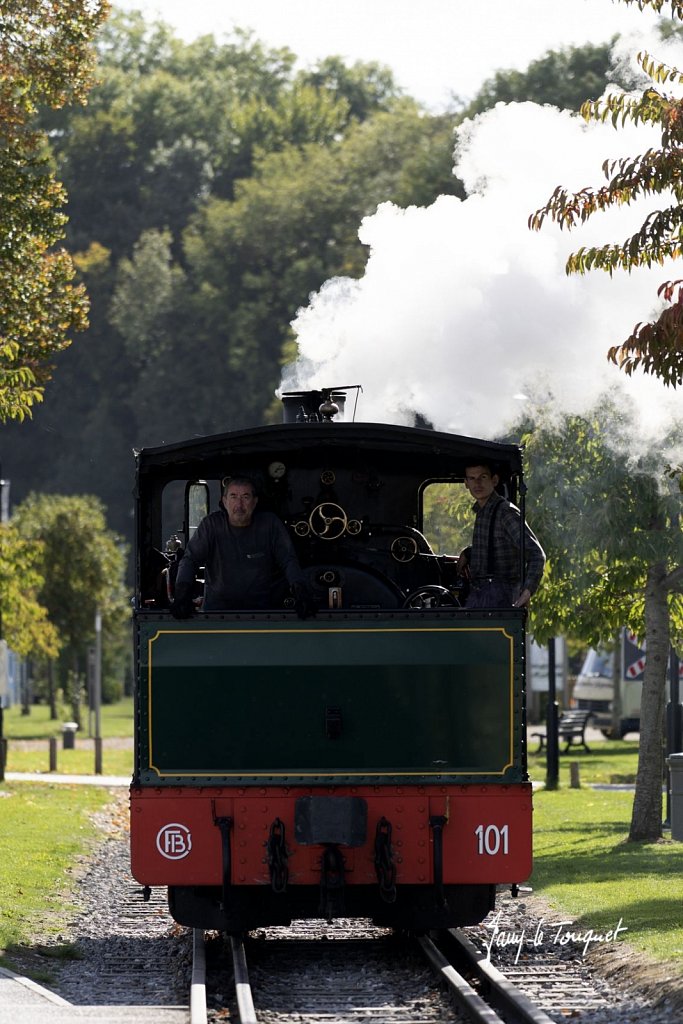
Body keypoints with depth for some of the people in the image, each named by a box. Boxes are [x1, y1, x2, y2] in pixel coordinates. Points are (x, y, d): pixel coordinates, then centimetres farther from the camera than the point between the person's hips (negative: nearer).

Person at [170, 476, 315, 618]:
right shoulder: (211, 524, -3)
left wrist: (301, 593, -18)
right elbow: (190, 559, -6)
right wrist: (182, 594, -23)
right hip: (218, 604, 0)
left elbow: (289, 561, 0)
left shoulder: (270, 524, -2)